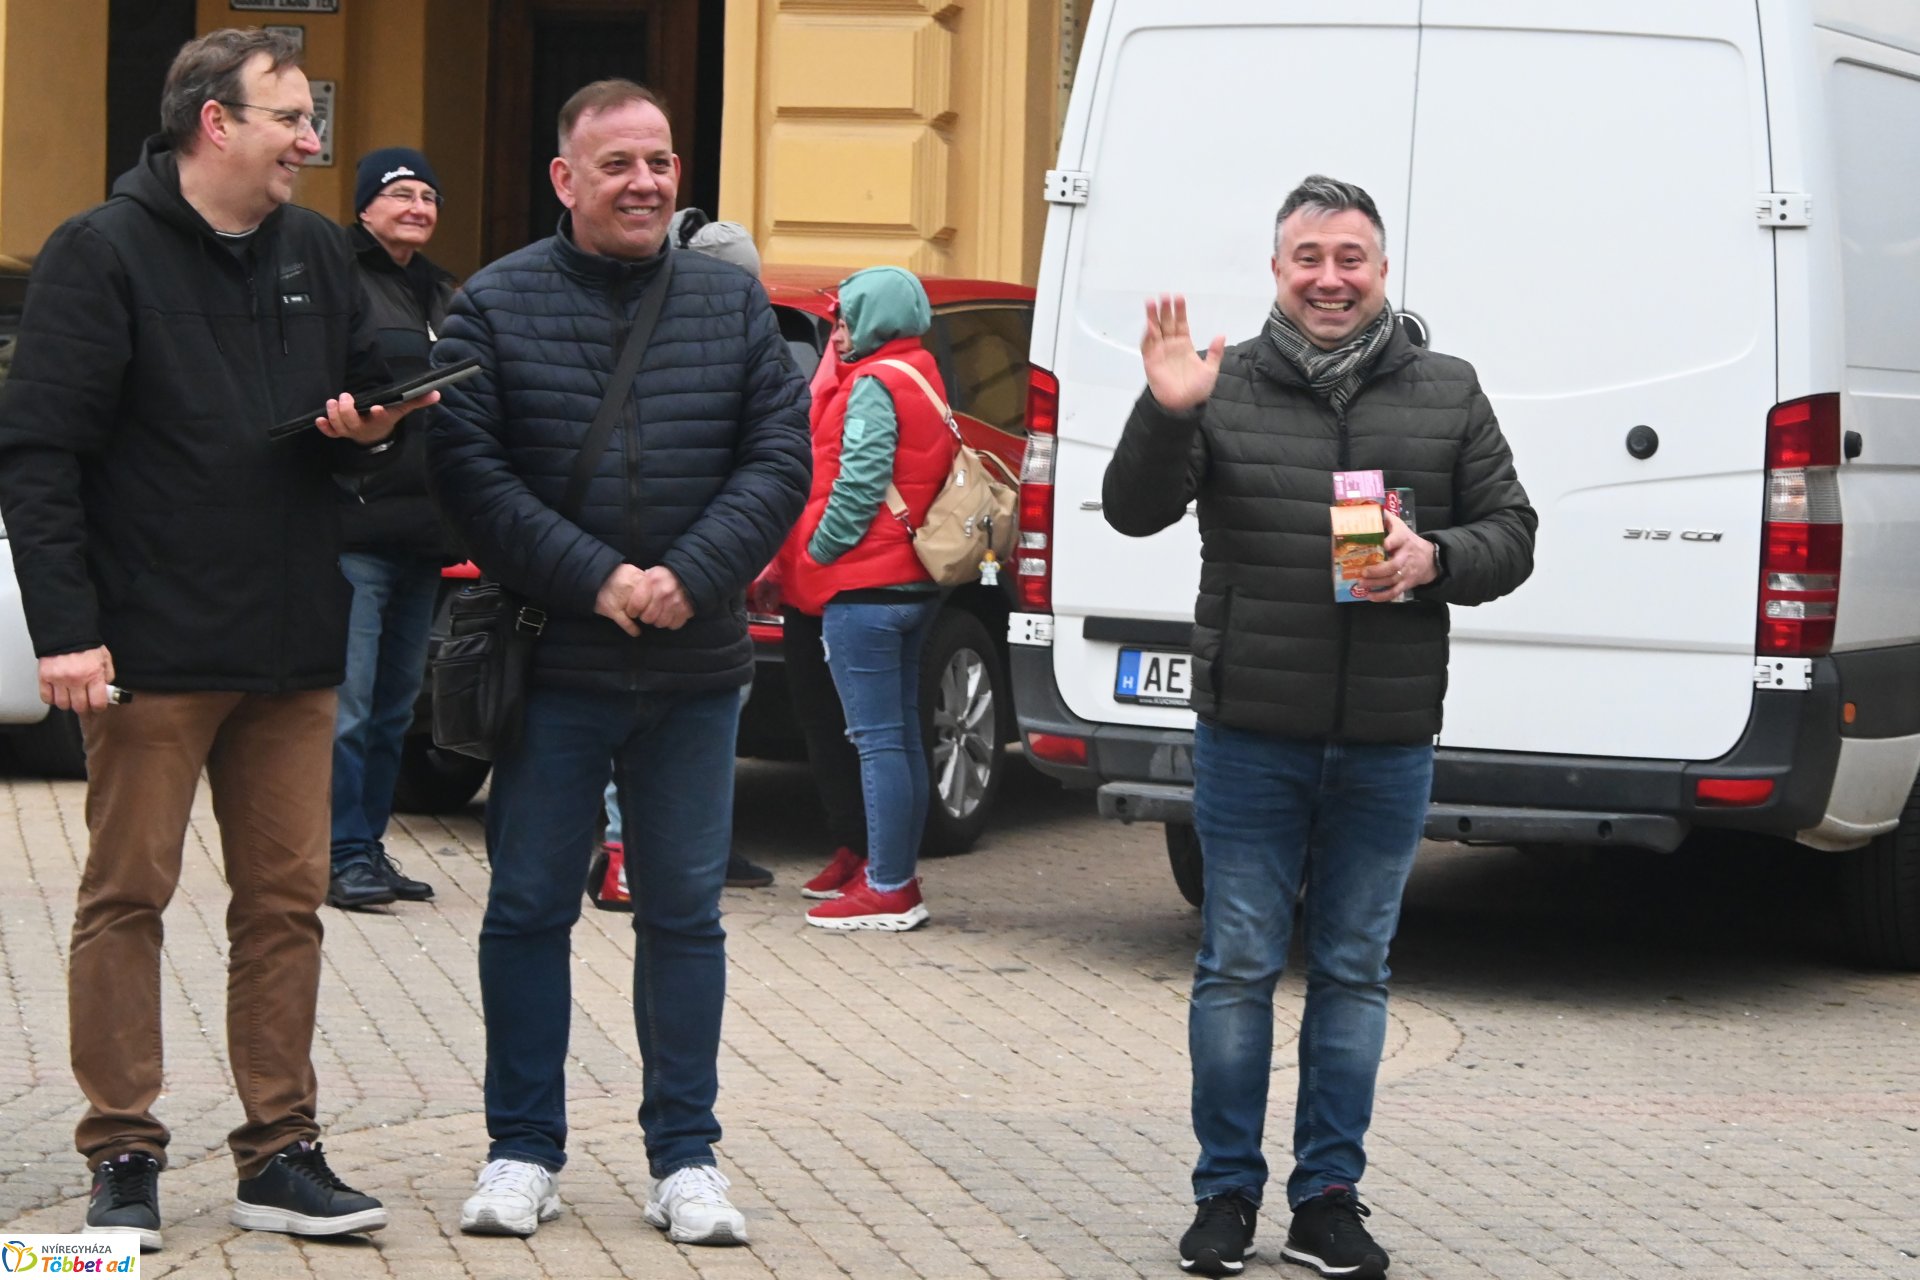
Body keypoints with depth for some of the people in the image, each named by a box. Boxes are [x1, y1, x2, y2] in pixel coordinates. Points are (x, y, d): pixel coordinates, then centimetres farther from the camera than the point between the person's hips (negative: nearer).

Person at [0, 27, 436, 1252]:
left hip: (291, 645, 6)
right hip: (152, 644, -6)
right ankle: (125, 1155, 10)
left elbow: (378, 394, 22)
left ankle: (281, 1152, 14)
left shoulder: (317, 253, 10)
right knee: (128, 897, 2)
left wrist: (373, 430, -4)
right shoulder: (105, 253, -9)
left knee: (289, 898, 7)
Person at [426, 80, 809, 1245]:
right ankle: (524, 1150, 14)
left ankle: (686, 1157, 14)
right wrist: (594, 578, -17)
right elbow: (468, 470, -8)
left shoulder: (734, 305, 5)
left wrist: (691, 577, -14)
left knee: (686, 914, 7)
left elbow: (779, 460, 0)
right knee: (530, 909, 4)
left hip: (697, 668, 2)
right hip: (552, 666, -2)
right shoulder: (499, 306, -1)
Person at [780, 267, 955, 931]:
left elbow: (858, 484, -19)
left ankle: (888, 891, -8)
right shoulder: (922, 379, 17)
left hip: (865, 585, -10)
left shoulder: (875, 385, -12)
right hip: (911, 583, 10)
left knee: (879, 740, -8)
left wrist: (816, 554, -10)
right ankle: (896, 877, 20)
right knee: (901, 735, 14)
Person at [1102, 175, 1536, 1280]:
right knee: (1239, 967, 3)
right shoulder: (1226, 388, 3)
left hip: (1388, 746, 2)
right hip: (1251, 734, -2)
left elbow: (1511, 534, 9)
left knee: (1355, 971, 8)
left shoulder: (1447, 394, 8)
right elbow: (1134, 514, -4)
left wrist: (1436, 560, -12)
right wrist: (1166, 415, -21)